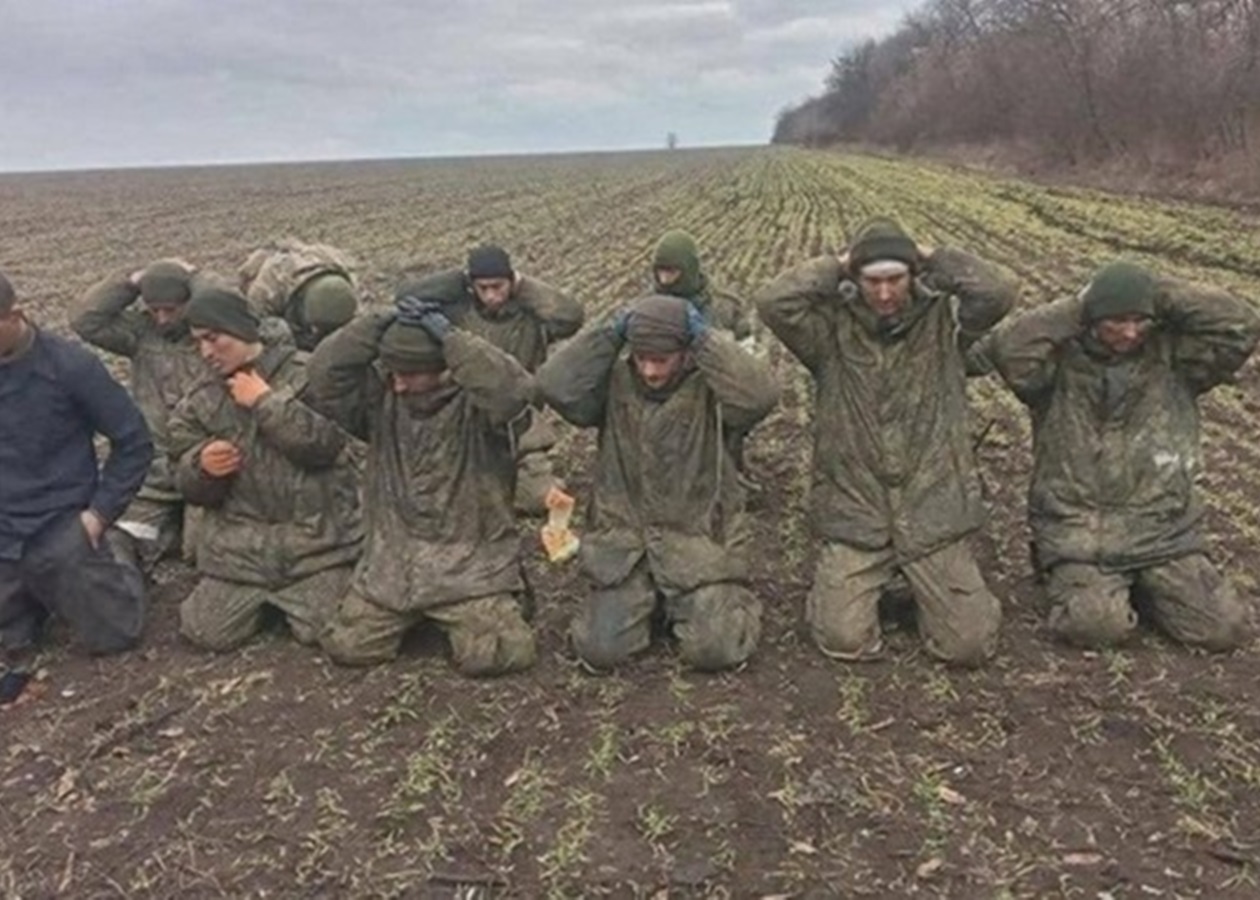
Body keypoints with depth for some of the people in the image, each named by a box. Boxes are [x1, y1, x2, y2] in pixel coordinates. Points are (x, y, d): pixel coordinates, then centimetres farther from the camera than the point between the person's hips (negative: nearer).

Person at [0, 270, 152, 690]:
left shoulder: (69, 365, -15)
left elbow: (133, 441, -7)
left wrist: (101, 511, -10)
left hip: (61, 532, -3)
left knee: (114, 636, 4)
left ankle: (114, 568, 33)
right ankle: (41, 599, 38)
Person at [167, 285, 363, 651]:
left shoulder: (306, 373, -5)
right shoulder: (198, 402, 8)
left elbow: (326, 443, -19)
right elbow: (191, 487, 7)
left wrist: (266, 401, -18)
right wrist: (202, 467, -16)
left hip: (318, 536, -4)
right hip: (240, 542, 4)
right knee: (206, 633, -2)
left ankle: (288, 597, 23)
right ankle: (265, 599, 28)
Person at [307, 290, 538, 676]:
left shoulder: (476, 402, -12)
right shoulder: (381, 395, 1)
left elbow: (513, 389, -34)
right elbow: (324, 375, -13)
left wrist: (446, 335, -31)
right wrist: (380, 324, -19)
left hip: (472, 561, -4)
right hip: (392, 560, 4)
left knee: (491, 656, -16)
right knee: (347, 647, 0)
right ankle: (411, 617, 29)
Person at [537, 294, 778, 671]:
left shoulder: (710, 388, -7)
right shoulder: (614, 383, -1)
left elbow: (760, 395, -28)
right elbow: (556, 385, -17)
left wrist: (705, 337, -21)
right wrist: (610, 333, -16)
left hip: (700, 544, -2)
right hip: (625, 544, 2)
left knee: (713, 650, -12)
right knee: (600, 649, -7)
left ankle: (728, 600, 23)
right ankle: (648, 602, 25)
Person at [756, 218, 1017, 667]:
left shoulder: (944, 322, 1)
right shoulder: (832, 330, -3)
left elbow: (997, 293, -16)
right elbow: (773, 301, -18)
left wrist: (934, 258, -6)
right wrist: (836, 266, -9)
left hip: (933, 515, 1)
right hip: (854, 517, -1)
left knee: (970, 644, 0)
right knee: (845, 640, -9)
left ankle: (924, 588, 31)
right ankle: (842, 585, 26)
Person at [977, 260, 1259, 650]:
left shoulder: (1172, 355, 4)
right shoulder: (1060, 360, -4)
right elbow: (1008, 349, -23)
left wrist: (1162, 295, -8)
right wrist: (1075, 308, -14)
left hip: (1163, 530, 3)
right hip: (1077, 530, -3)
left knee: (1225, 627, -5)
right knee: (1095, 625, -24)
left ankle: (1145, 584, 21)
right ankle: (1074, 579, 10)